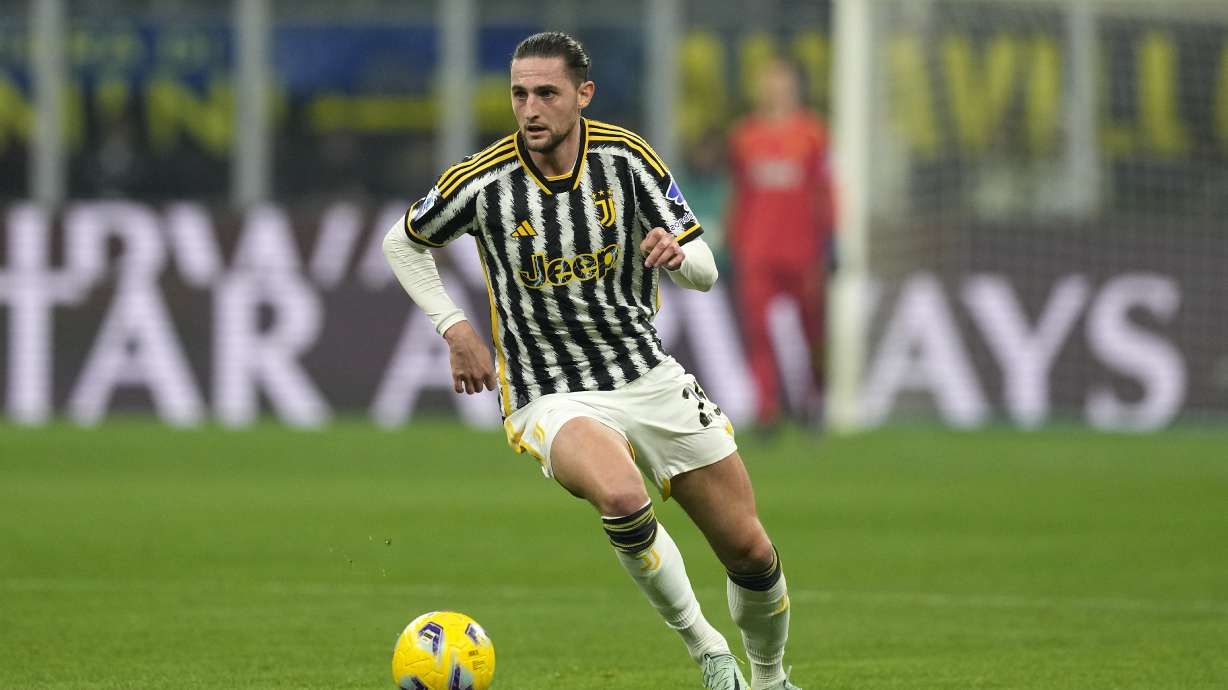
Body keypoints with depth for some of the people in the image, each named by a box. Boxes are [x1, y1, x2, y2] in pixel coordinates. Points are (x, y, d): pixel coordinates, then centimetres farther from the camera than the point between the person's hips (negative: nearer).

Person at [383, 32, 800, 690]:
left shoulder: (625, 156, -6)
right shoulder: (483, 181, -11)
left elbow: (705, 270, -2)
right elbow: (402, 243, 9)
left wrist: (677, 253, -26)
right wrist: (454, 328, -3)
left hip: (650, 376, 3)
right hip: (551, 400, -3)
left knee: (752, 554, 2)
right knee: (622, 496, -36)